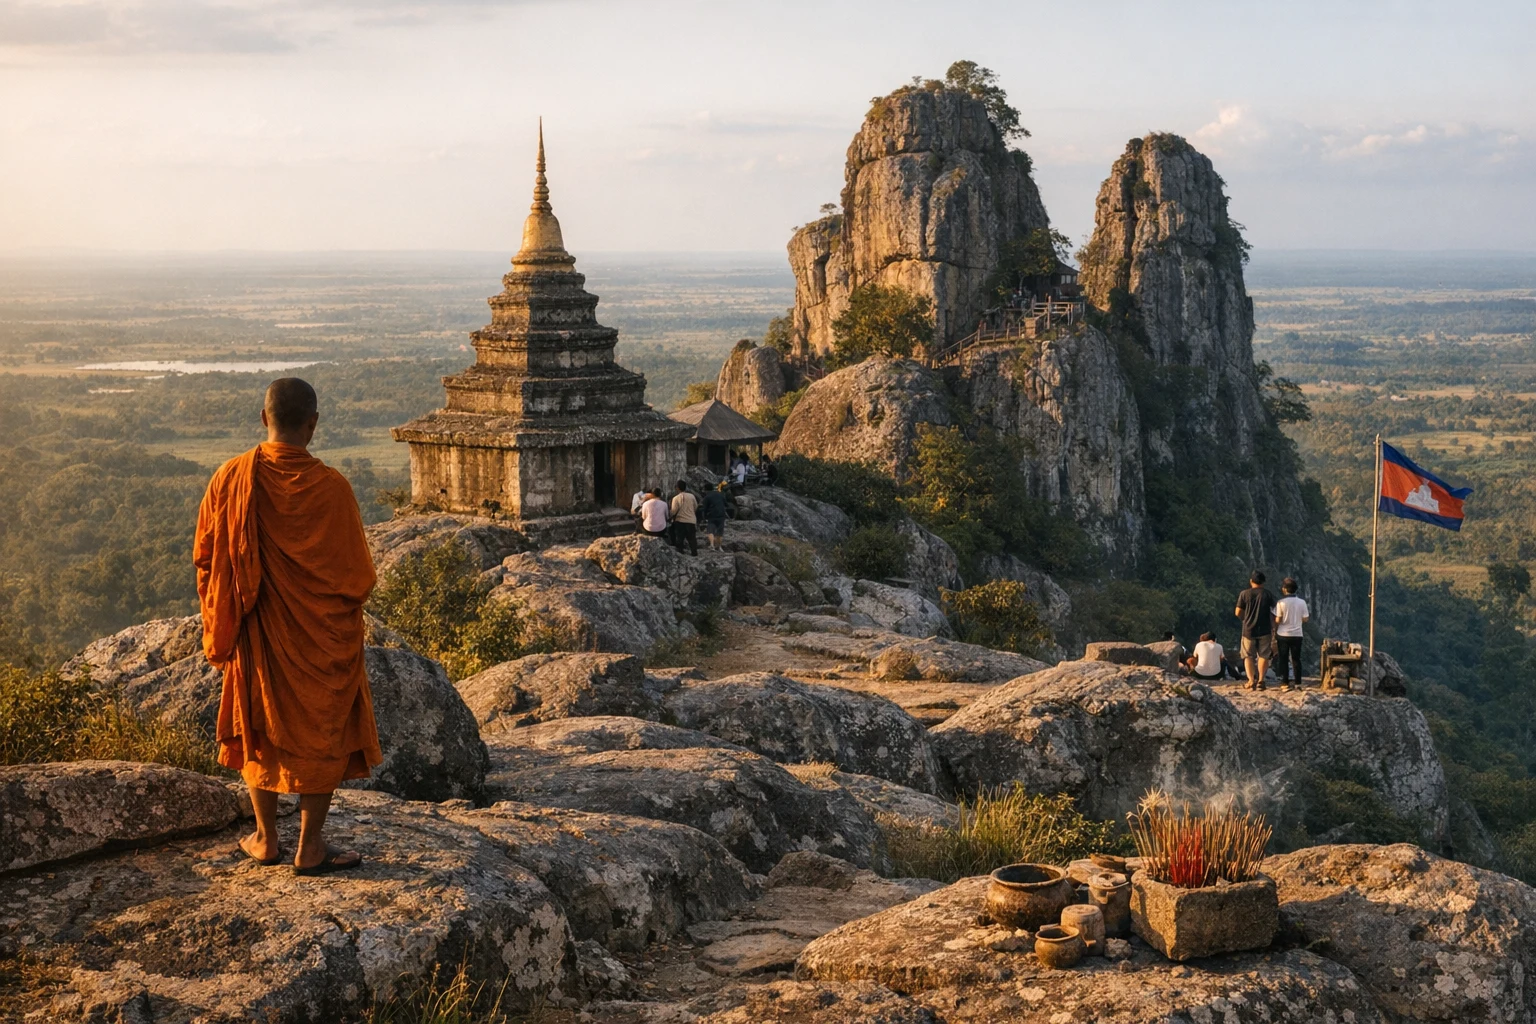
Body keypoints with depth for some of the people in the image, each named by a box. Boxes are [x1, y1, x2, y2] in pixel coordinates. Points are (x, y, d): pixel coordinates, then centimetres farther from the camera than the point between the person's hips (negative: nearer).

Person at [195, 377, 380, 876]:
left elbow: (205, 556, 0)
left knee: (259, 729, 20)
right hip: (322, 638, -3)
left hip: (255, 632, 3)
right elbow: (357, 573, -14)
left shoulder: (230, 478, -11)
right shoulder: (330, 487, -21)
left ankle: (266, 838, 28)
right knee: (322, 736, 11)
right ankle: (310, 848, 16)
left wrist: (223, 617, 15)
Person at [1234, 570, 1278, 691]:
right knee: (1263, 655, 10)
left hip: (1249, 630, 0)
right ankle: (1261, 680, 0)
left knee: (1248, 656, 7)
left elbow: (1238, 612, -2)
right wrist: (1274, 630, 6)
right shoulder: (1268, 595, -1)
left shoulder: (1244, 594, -4)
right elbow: (1273, 614, -2)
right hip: (1265, 630, 0)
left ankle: (1251, 680, -9)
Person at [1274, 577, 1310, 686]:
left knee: (1283, 659, 6)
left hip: (1283, 635, -2)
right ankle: (1298, 682, 10)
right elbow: (1305, 619, 1)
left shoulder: (1281, 602, -12)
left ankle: (1285, 682, 4)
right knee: (1296, 659, 11)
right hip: (1297, 634, 2)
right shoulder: (1302, 602, -4)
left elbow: (1277, 620, -12)